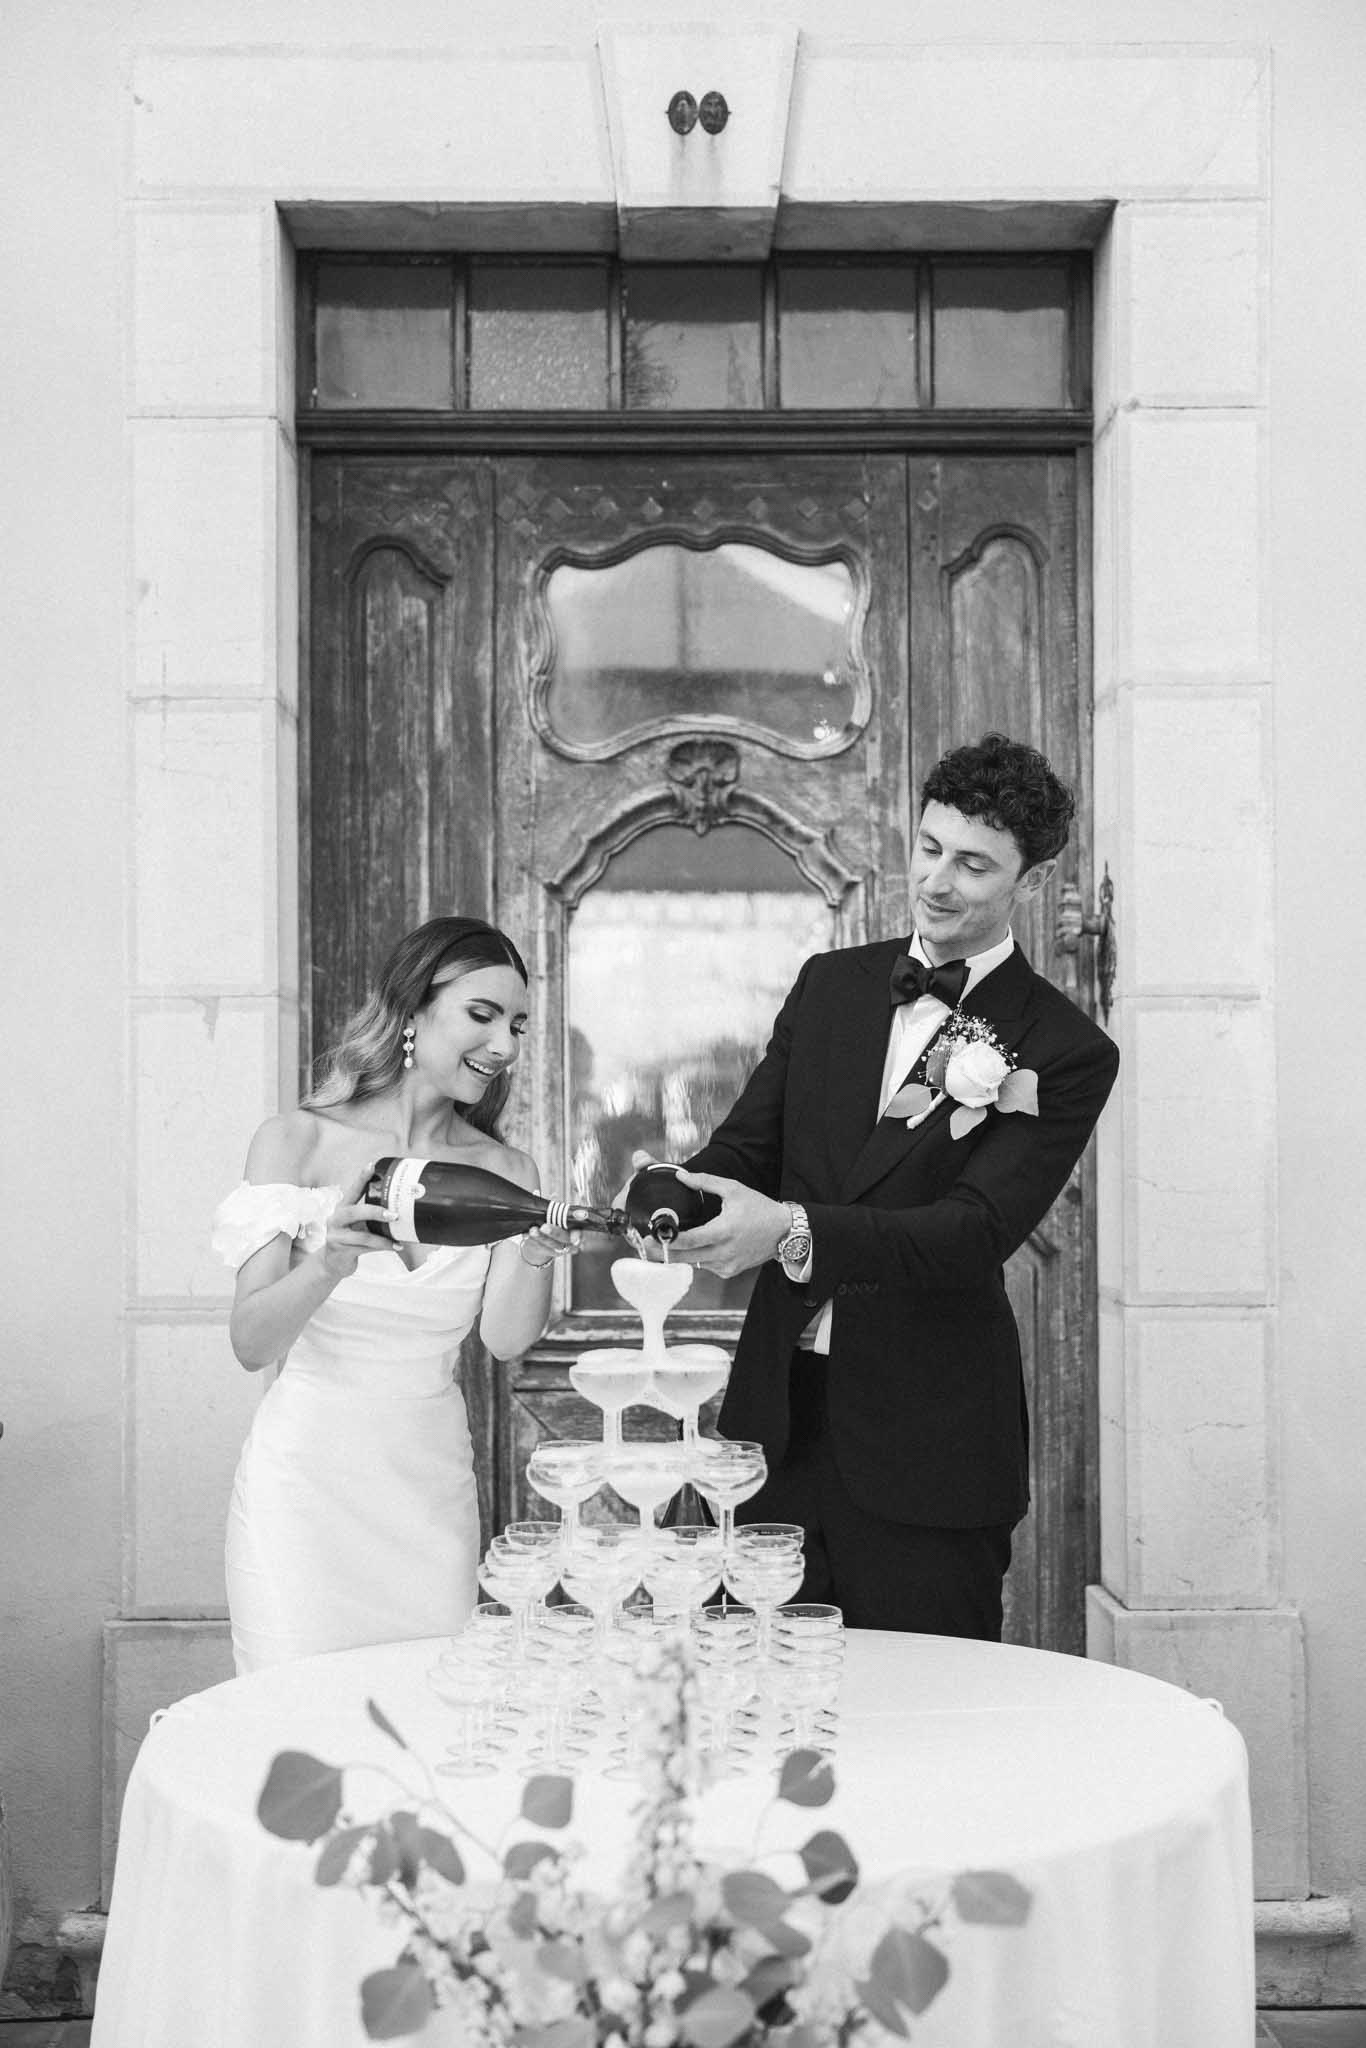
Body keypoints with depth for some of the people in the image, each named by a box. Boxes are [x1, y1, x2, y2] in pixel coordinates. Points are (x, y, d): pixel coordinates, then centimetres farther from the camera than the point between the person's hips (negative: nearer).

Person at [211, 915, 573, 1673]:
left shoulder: (504, 1171, 2)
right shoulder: (298, 1140, -7)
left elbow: (504, 1340, -8)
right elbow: (251, 1343, -12)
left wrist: (533, 1259, -28)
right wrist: (328, 1265, -31)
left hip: (431, 1481, 3)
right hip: (305, 1475, -3)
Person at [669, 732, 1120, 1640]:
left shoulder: (1063, 1052, -6)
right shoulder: (830, 985, 10)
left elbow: (975, 1230, -17)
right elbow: (746, 1144, 8)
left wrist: (791, 1229, -32)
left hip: (925, 1442, -4)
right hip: (779, 1412, 4)